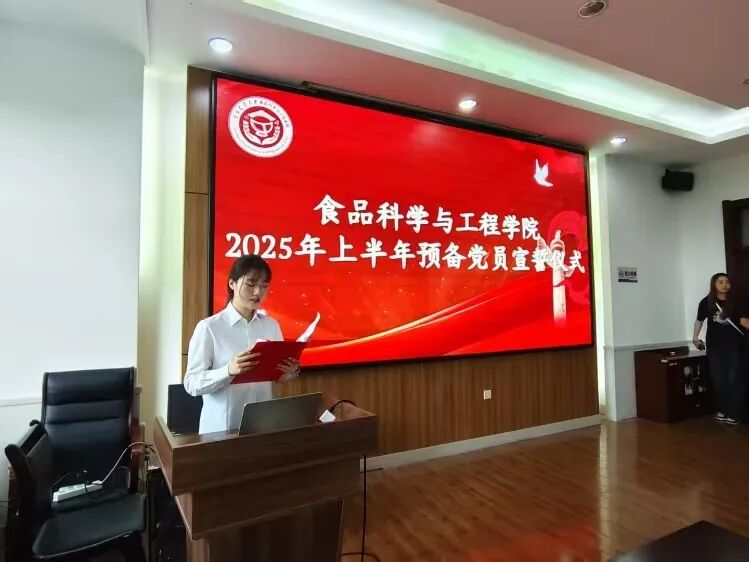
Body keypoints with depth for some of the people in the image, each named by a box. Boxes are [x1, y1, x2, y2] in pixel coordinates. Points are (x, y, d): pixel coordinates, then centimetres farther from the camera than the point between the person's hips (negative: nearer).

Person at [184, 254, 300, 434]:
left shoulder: (272, 325, 2)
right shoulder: (208, 327, -11)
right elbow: (192, 384, -13)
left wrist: (291, 371, -12)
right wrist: (229, 371, -28)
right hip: (221, 428, -3)